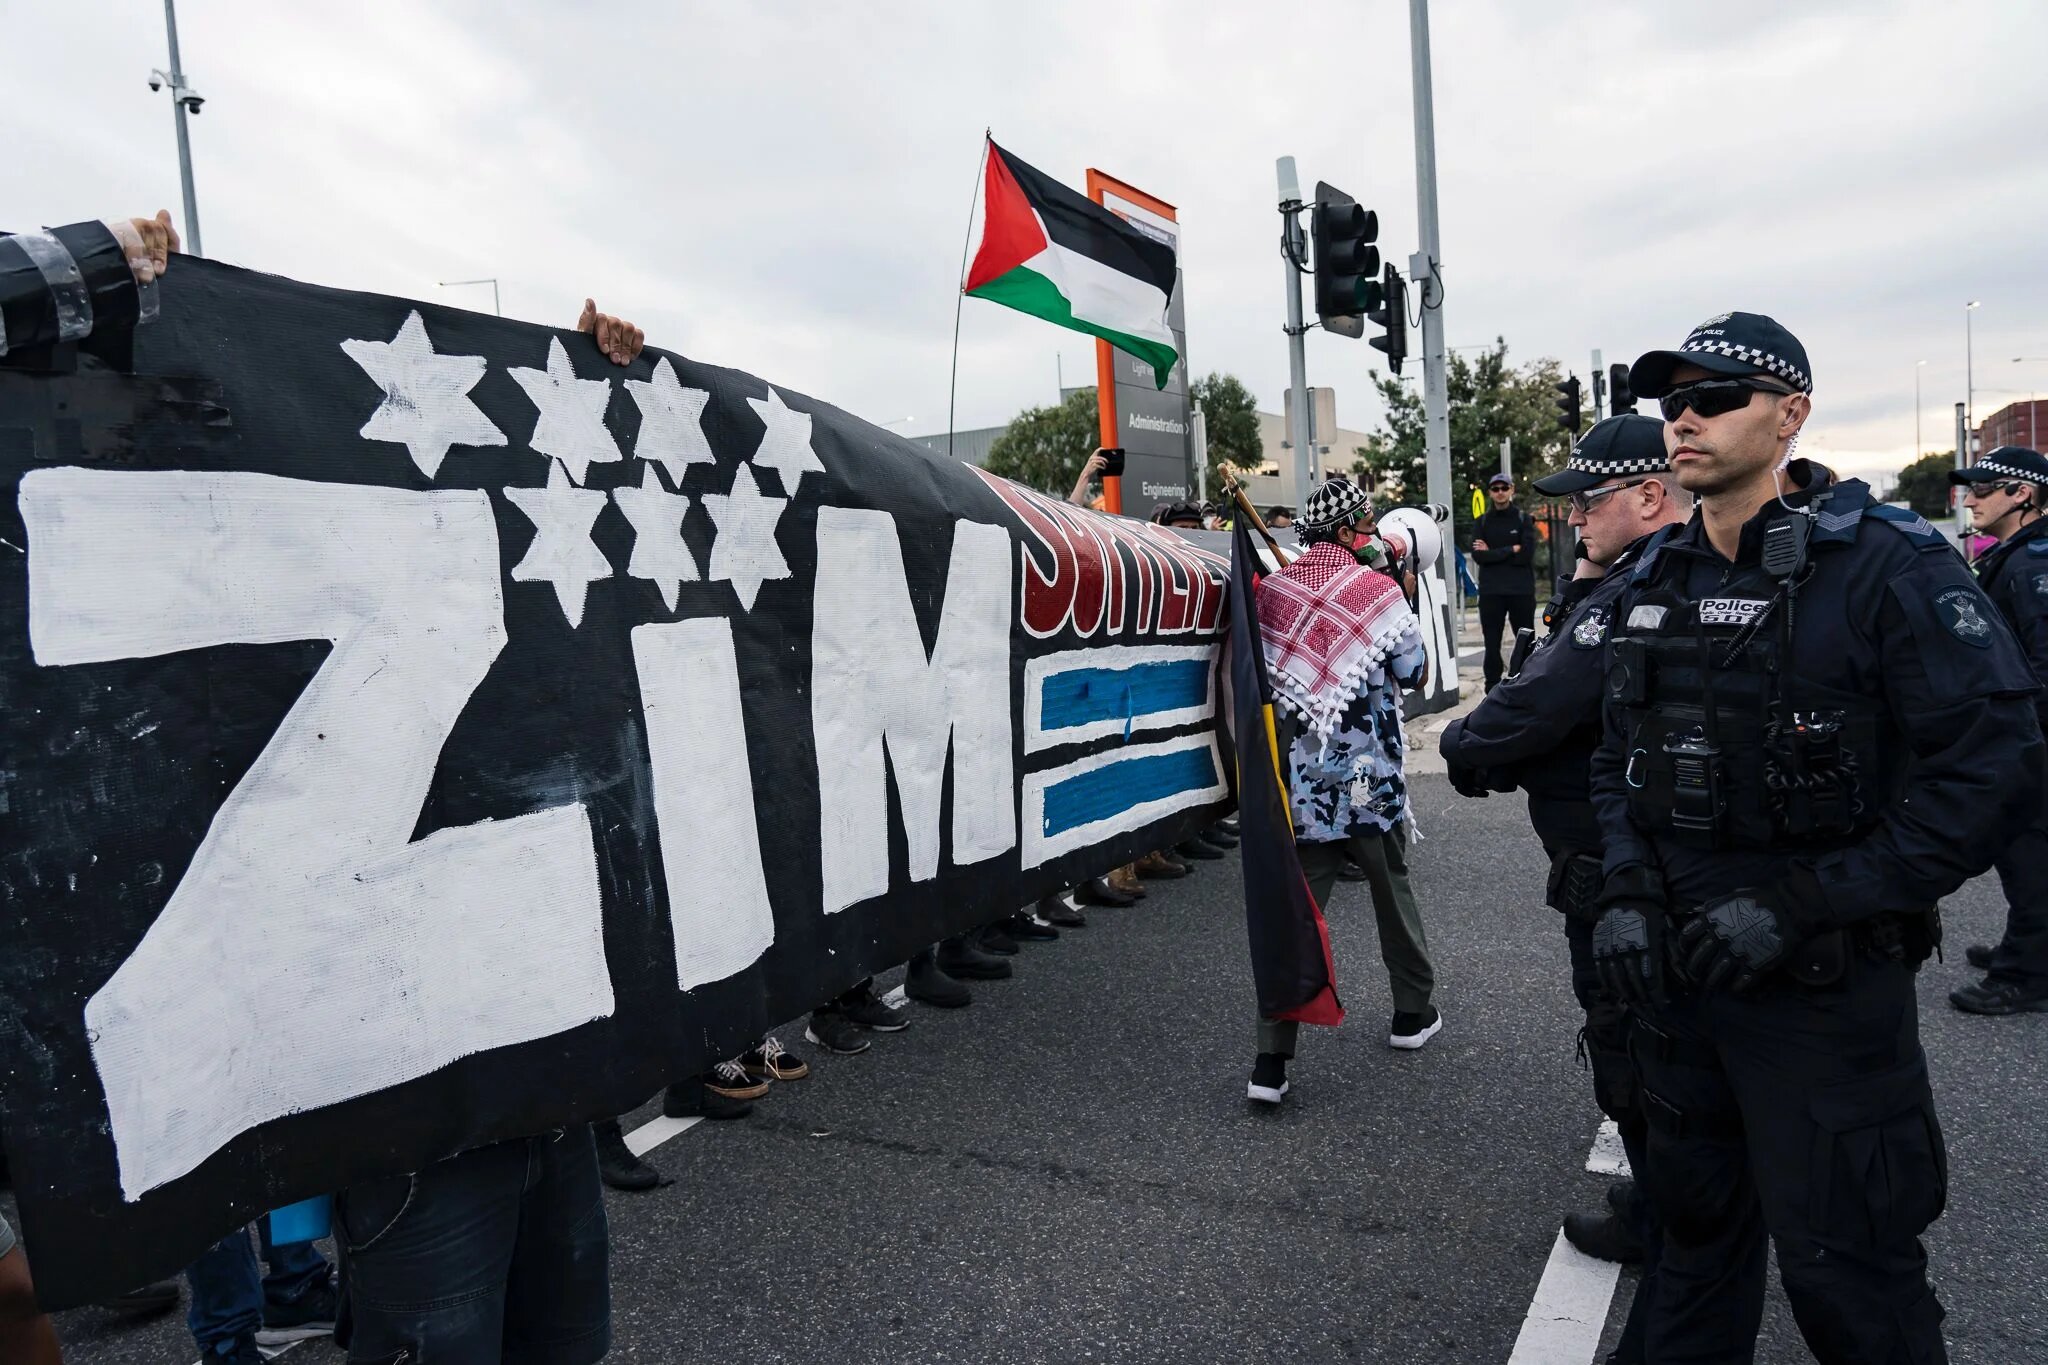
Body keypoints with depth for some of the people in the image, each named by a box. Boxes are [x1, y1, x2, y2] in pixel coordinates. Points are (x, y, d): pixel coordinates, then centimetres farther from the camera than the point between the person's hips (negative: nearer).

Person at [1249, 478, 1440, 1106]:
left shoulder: (1269, 591, 2)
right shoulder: (1377, 591, -9)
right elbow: (1415, 672, 0)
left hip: (1299, 785, 2)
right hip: (1369, 782, -2)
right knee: (1393, 891, 19)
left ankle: (1271, 1059, -1)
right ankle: (1413, 1011, 36)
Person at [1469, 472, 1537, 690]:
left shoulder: (1524, 519, 4)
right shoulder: (1482, 522, 8)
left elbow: (1527, 555, -9)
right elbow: (1478, 556, -7)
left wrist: (1493, 553, -7)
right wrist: (1511, 550, -11)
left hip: (1521, 591, -1)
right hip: (1490, 592, 1)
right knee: (1492, 645, 3)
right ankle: (1492, 690, 9)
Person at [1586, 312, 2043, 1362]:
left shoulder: (1887, 564, -13)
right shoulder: (1652, 584, 6)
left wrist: (1799, 903, -22)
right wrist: (1626, 892, -2)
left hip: (1824, 988, -6)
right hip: (1673, 974, 6)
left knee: (1841, 1266, 7)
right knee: (1694, 1216, 23)